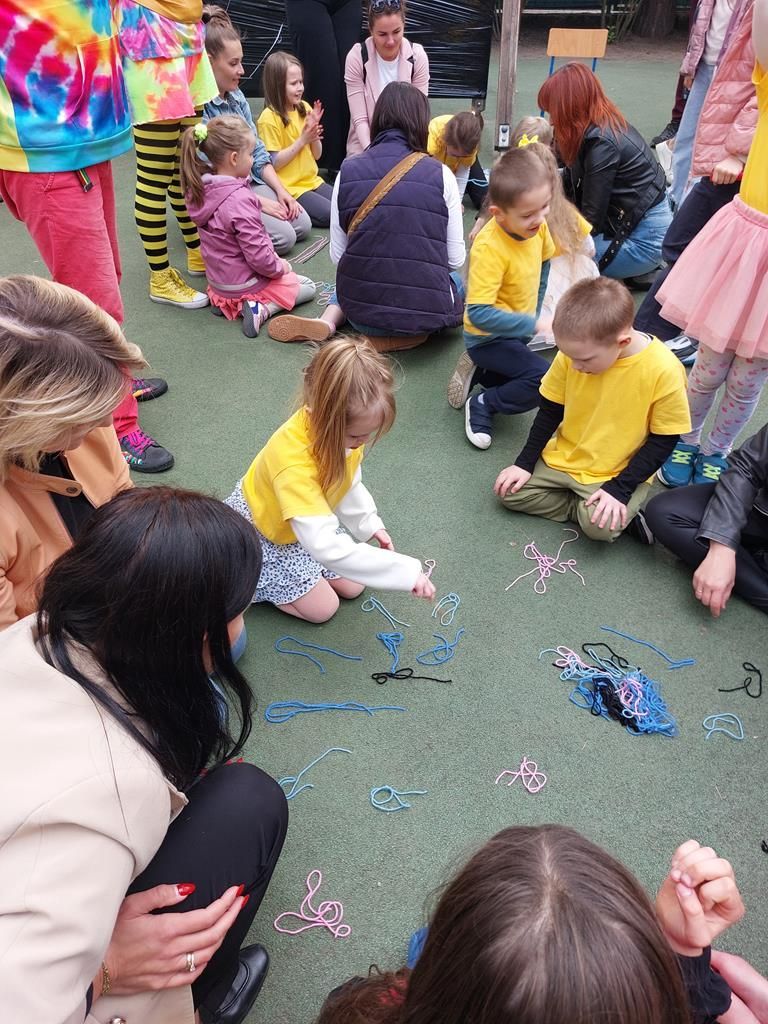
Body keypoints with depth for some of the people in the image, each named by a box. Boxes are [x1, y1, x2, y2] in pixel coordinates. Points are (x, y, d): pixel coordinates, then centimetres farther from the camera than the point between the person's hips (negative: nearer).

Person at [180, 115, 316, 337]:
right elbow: (258, 255, -28)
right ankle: (262, 308, -9)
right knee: (308, 287, 12)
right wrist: (280, 267, -8)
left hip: (219, 281, 8)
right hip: (245, 284, -8)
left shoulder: (202, 190, -3)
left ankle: (232, 302, 10)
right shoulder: (239, 200, -29)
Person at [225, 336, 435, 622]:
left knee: (352, 587, 9)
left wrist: (370, 524, -3)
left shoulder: (339, 429, -22)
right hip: (260, 532, -7)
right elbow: (328, 548, -50)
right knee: (323, 608, -2)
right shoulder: (293, 463, -45)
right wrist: (407, 571, -48)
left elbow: (349, 480, 2)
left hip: (309, 522, 7)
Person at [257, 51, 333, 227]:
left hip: (313, 181, 7)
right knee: (332, 215, -20)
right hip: (289, 188, -7)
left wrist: (313, 133, -9)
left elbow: (316, 155, 11)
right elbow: (273, 163, -16)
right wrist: (302, 139, -17)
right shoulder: (269, 117, -12)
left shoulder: (304, 108, 8)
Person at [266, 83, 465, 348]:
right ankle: (408, 331, 7)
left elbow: (337, 255, 3)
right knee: (456, 281, 35)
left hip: (361, 313, 2)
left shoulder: (348, 170, -2)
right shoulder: (440, 174, -6)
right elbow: (456, 259, -1)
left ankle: (326, 323, 9)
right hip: (426, 313, -2)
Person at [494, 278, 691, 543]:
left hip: (618, 473, -5)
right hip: (562, 460, 5)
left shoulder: (664, 370, -24)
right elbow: (550, 411, 0)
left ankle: (621, 511, 2)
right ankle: (583, 507, 0)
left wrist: (620, 488, -21)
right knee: (510, 492, -6)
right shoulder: (573, 354, -14)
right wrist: (525, 463, -3)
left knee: (598, 525, -29)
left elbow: (663, 440, -14)